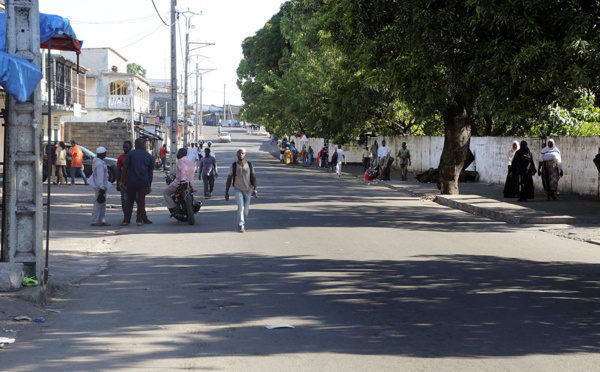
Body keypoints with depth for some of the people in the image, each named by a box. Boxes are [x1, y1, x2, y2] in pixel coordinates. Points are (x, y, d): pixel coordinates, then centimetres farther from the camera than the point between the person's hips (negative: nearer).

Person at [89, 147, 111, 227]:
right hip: (100, 186, -11)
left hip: (98, 186, 11)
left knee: (103, 204, 15)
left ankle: (101, 220, 20)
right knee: (98, 203, -6)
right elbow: (100, 177, -24)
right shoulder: (100, 164, -22)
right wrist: (102, 188, -23)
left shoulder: (96, 161, 11)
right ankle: (94, 221, -3)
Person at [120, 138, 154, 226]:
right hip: (144, 182, 1)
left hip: (131, 182, 0)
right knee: (141, 201, 6)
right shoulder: (149, 156, 6)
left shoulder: (130, 153, 1)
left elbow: (125, 168, -4)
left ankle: (126, 220, 9)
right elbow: (151, 172, 7)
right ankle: (139, 220, 3)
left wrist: (121, 180, -1)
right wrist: (149, 185, 13)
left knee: (129, 201, 8)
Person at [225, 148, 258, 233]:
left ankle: (243, 223, 31)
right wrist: (226, 192, 0)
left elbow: (253, 178, -2)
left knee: (246, 209, 9)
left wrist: (255, 190, -12)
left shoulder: (249, 165, -2)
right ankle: (240, 226, -18)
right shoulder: (233, 166, -4)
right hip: (238, 190, -2)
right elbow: (229, 180, 1)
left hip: (248, 190, 2)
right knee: (241, 206, -21)